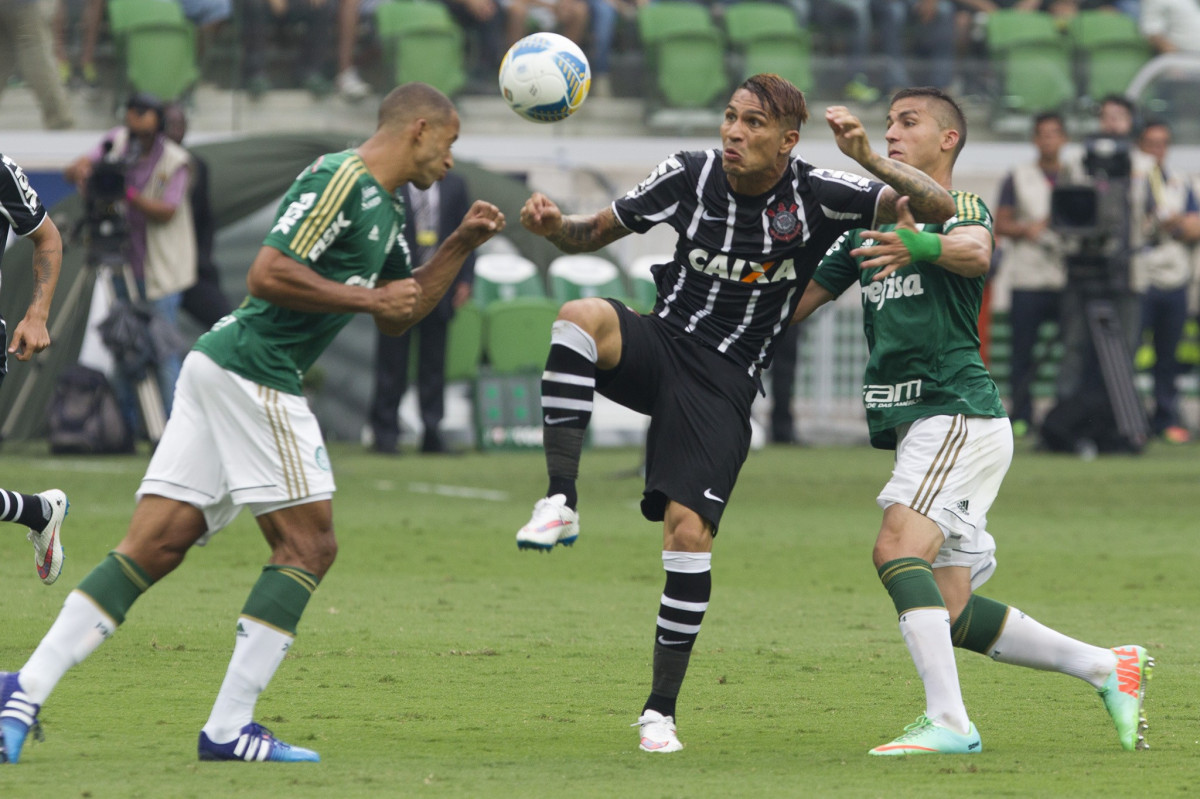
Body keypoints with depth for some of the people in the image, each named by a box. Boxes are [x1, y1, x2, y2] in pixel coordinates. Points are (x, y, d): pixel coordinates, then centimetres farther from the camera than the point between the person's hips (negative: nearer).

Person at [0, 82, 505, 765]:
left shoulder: (385, 208, 22)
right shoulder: (340, 179, -11)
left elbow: (397, 317, 30)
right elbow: (268, 275, -19)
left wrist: (461, 246, 20)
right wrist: (368, 297, -12)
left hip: (220, 368, 10)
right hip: (252, 370, -10)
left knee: (154, 546, 2)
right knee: (309, 544, -6)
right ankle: (229, 728, -7)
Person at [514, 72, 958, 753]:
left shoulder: (816, 195, -8)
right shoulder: (691, 175, -2)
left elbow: (939, 208, -13)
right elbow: (596, 232, 10)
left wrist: (871, 160, -29)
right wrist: (554, 225, -13)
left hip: (726, 383, -2)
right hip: (659, 341, 2)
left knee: (689, 531, -14)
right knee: (583, 315, -32)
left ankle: (662, 709, 0)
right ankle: (561, 505, -31)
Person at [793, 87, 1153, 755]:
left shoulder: (963, 209, -4)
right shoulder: (871, 230, 19)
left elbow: (976, 251, -29)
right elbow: (795, 303, 24)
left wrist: (924, 247, -50)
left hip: (960, 413, -8)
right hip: (918, 425, 8)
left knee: (898, 548, -26)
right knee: (952, 613, 4)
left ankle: (949, 721, -31)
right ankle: (1109, 668, 16)